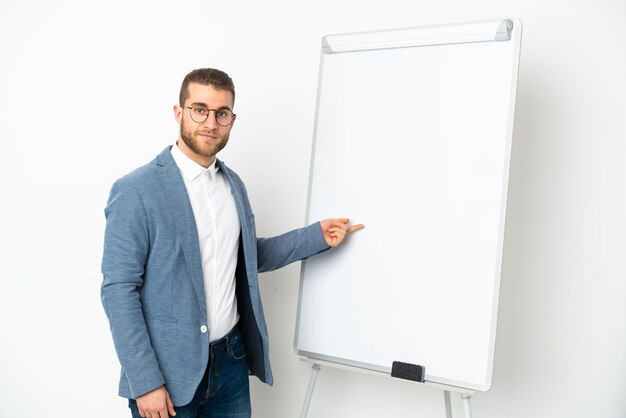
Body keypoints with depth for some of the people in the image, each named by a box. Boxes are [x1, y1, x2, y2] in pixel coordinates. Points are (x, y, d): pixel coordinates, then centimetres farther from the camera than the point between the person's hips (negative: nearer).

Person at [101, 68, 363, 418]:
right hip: (169, 369, -5)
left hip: (231, 359, 6)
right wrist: (145, 383, -15)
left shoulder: (234, 183, 5)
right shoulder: (135, 191, -14)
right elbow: (118, 290, -14)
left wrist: (318, 236, 5)